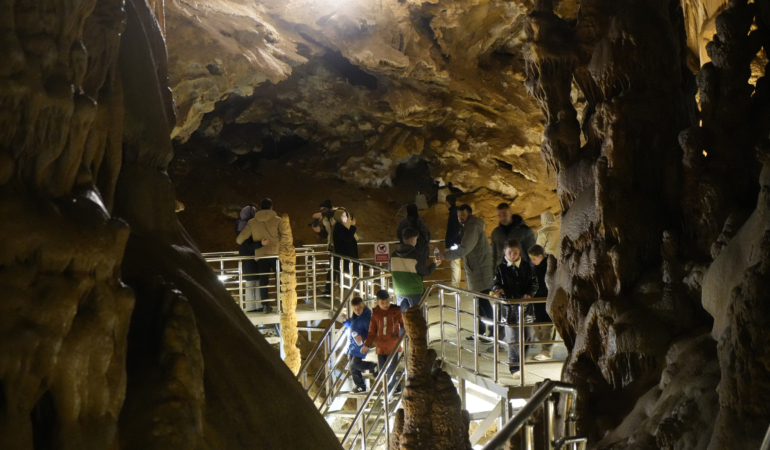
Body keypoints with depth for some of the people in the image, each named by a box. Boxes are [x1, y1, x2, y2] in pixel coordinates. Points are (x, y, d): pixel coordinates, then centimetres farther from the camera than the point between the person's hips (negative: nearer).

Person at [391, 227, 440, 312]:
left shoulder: (394, 255, -3)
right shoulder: (416, 256, -16)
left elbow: (391, 270, 7)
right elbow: (426, 272, -8)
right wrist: (435, 264, 9)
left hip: (399, 291, 4)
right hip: (414, 291, -4)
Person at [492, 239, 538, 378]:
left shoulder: (527, 267, 3)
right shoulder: (501, 269, 0)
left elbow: (534, 284, 5)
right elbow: (496, 283, 0)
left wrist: (529, 294, -13)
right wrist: (497, 289, -23)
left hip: (525, 306, 2)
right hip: (509, 307, -2)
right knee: (512, 339, 0)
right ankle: (514, 367, 7)